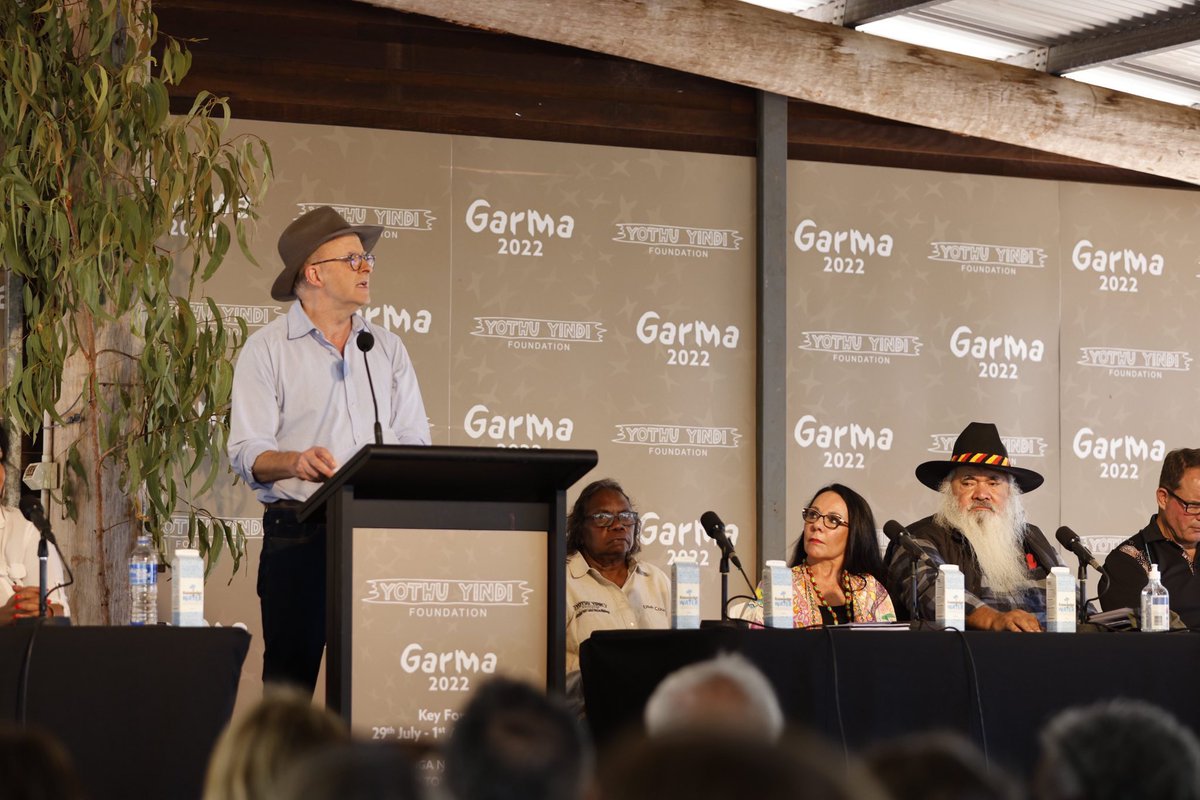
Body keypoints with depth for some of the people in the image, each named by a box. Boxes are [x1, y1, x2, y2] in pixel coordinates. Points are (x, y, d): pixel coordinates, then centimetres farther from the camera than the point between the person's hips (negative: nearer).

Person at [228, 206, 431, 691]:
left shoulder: (387, 349, 17)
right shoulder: (267, 350, 4)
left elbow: (415, 444, 13)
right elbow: (247, 453, -5)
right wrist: (296, 462, -25)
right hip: (298, 536, -3)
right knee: (291, 674, -6)